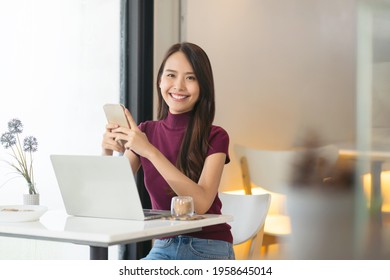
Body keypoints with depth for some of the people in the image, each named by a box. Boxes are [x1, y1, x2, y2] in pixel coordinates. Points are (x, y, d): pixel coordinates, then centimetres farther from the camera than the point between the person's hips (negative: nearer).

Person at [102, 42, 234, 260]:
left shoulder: (215, 137, -8)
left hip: (209, 250, -4)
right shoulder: (145, 132, 4)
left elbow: (201, 202, -22)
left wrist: (150, 152, -27)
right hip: (163, 247, 4)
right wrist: (107, 153, -19)